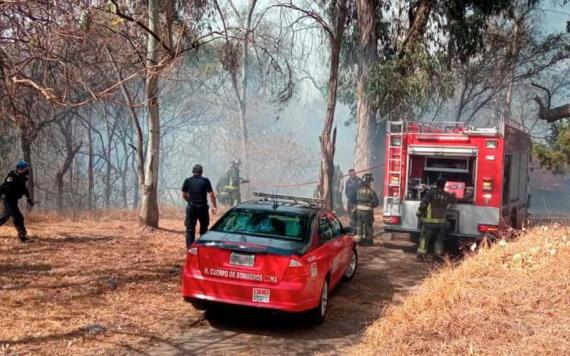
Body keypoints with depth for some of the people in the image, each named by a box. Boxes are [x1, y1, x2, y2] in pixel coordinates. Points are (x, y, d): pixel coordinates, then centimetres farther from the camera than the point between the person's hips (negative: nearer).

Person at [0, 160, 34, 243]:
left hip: (13, 201, 9)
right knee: (18, 218, -11)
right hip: (9, 201, -9)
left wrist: (29, 198, 25)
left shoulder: (21, 178, 8)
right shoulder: (12, 177, -20)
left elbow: (24, 189, 23)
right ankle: (23, 236, -7)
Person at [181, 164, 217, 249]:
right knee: (203, 228, 15)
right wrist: (215, 206, 3)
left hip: (191, 207, 1)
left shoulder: (187, 181, 2)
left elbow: (184, 195, 8)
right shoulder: (205, 180, -3)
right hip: (203, 207, -1)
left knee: (190, 229, 4)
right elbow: (211, 194, -5)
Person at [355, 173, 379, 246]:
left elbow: (355, 200, 2)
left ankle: (359, 238, 16)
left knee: (359, 225, 13)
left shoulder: (358, 190, -3)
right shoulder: (371, 191, -14)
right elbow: (376, 202, -11)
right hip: (367, 211, -4)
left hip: (359, 210, 4)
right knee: (368, 226, 9)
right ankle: (368, 239, 15)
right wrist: (371, 205, 8)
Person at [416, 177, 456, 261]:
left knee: (424, 238, 4)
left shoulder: (431, 192, -5)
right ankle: (439, 255, 10)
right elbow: (453, 199, 31)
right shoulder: (447, 195, 8)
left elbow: (423, 203, -11)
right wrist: (453, 195, 53)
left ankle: (421, 254, 1)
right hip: (441, 222, 3)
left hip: (430, 221, -3)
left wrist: (419, 213, 0)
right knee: (439, 239, 13)